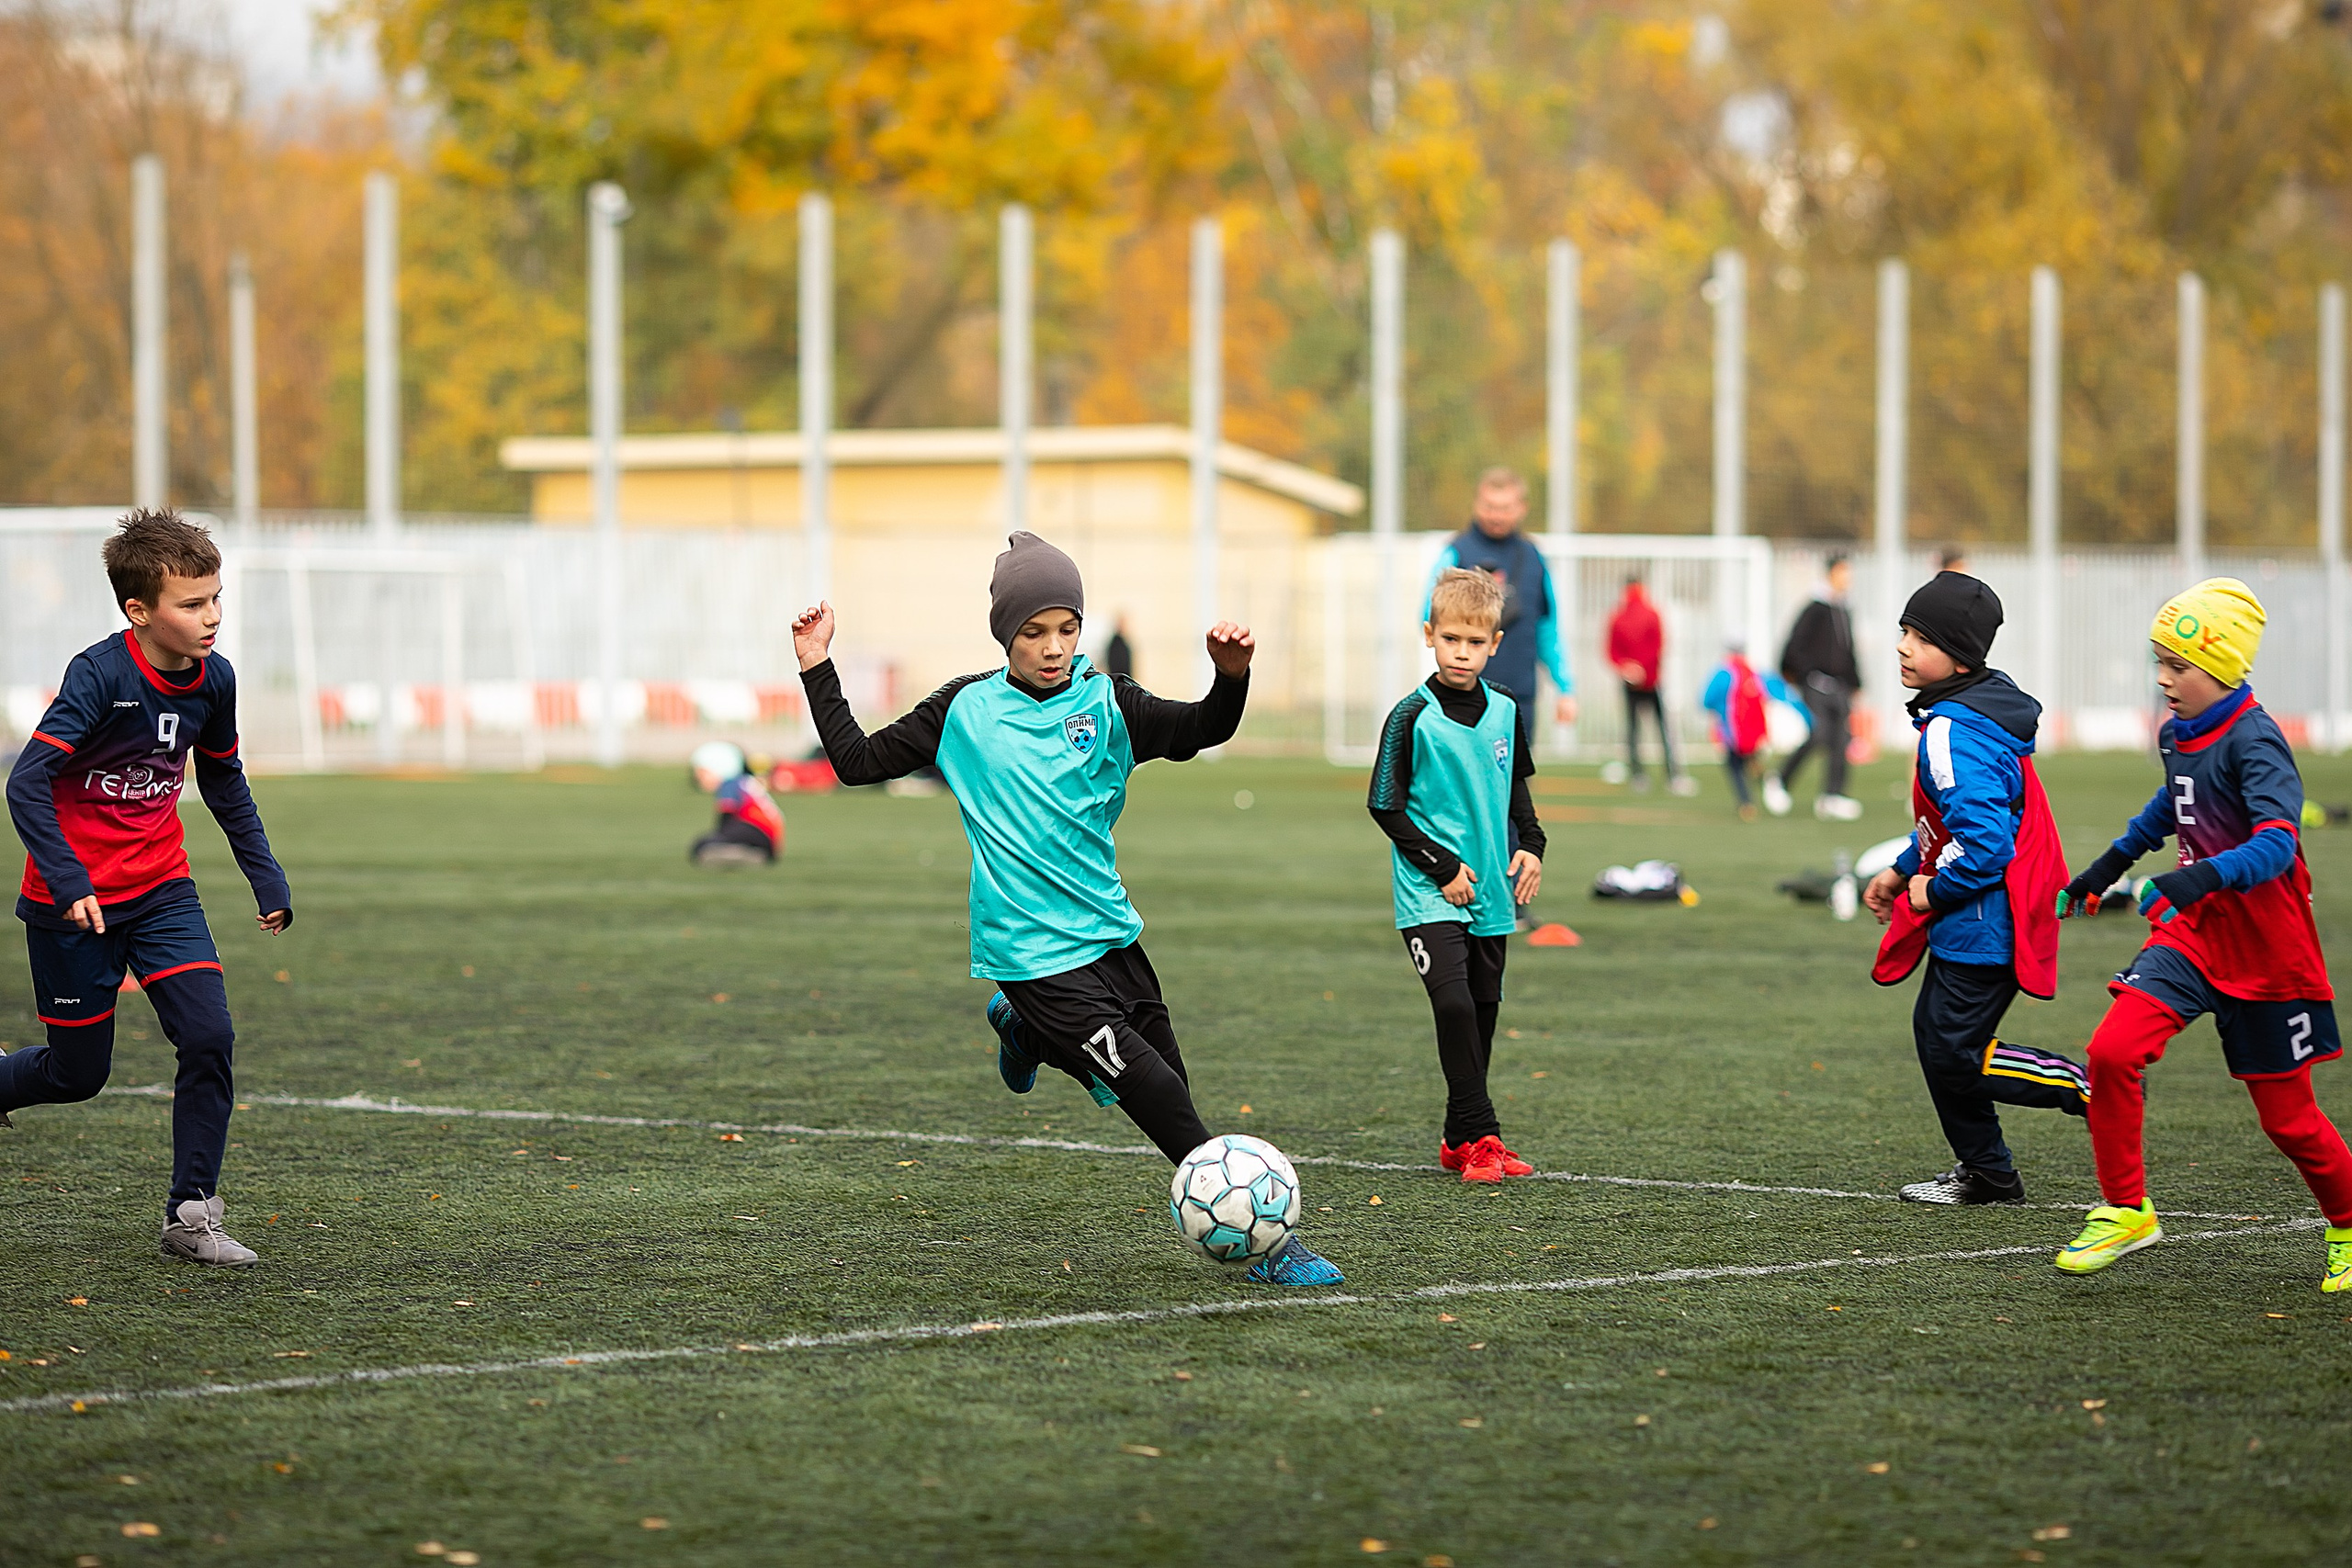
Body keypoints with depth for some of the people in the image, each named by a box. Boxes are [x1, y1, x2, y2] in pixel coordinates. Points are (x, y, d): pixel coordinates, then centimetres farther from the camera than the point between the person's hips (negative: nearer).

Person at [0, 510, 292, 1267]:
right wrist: (67, 881, -34)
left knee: (209, 1036, -13)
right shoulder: (99, 675, -22)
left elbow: (223, 780, 16)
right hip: (77, 904, -5)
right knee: (78, 1073, 4)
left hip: (160, 891, 5)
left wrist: (266, 877, 15)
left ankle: (191, 1215, -4)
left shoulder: (212, 679, -2)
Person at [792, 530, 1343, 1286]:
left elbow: (1198, 730, -14)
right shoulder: (966, 711, 0)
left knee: (1169, 1092, 12)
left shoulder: (1104, 702, 1)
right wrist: (817, 669, 1)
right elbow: (858, 760, 7)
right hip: (1036, 956, -4)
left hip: (1112, 938, 4)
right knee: (1163, 1102, -13)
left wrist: (1231, 677, -34)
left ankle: (1024, 1029, 36)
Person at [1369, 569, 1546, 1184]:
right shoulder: (1413, 717, -10)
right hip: (1430, 893, -5)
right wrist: (1442, 867, -13)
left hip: (1490, 891, 5)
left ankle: (1460, 1139, 20)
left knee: (1484, 1007, 8)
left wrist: (1530, 844, 5)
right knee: (1454, 1001, -19)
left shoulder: (1505, 712, 6)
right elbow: (1386, 806, -7)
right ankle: (1480, 1134, -13)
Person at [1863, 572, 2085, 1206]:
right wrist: (1902, 871, 20)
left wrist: (1932, 895, -15)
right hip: (1972, 925, 10)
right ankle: (1985, 1172, 28)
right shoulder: (1984, 706, 10)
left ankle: (2095, 1087, 0)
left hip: (1982, 926, -10)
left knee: (1954, 1053, -5)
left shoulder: (1952, 733, -24)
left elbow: (1983, 839, -30)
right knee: (1934, 1031, 18)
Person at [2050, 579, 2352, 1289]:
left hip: (2266, 950, -6)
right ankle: (2127, 1211, -2)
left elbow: (2276, 844, -34)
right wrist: (2111, 864, 30)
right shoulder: (2177, 735, 4)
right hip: (2192, 933, 6)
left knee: (2286, 1115, 5)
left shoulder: (2255, 743, -20)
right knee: (2113, 1050, -16)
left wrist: (2201, 877, -49)